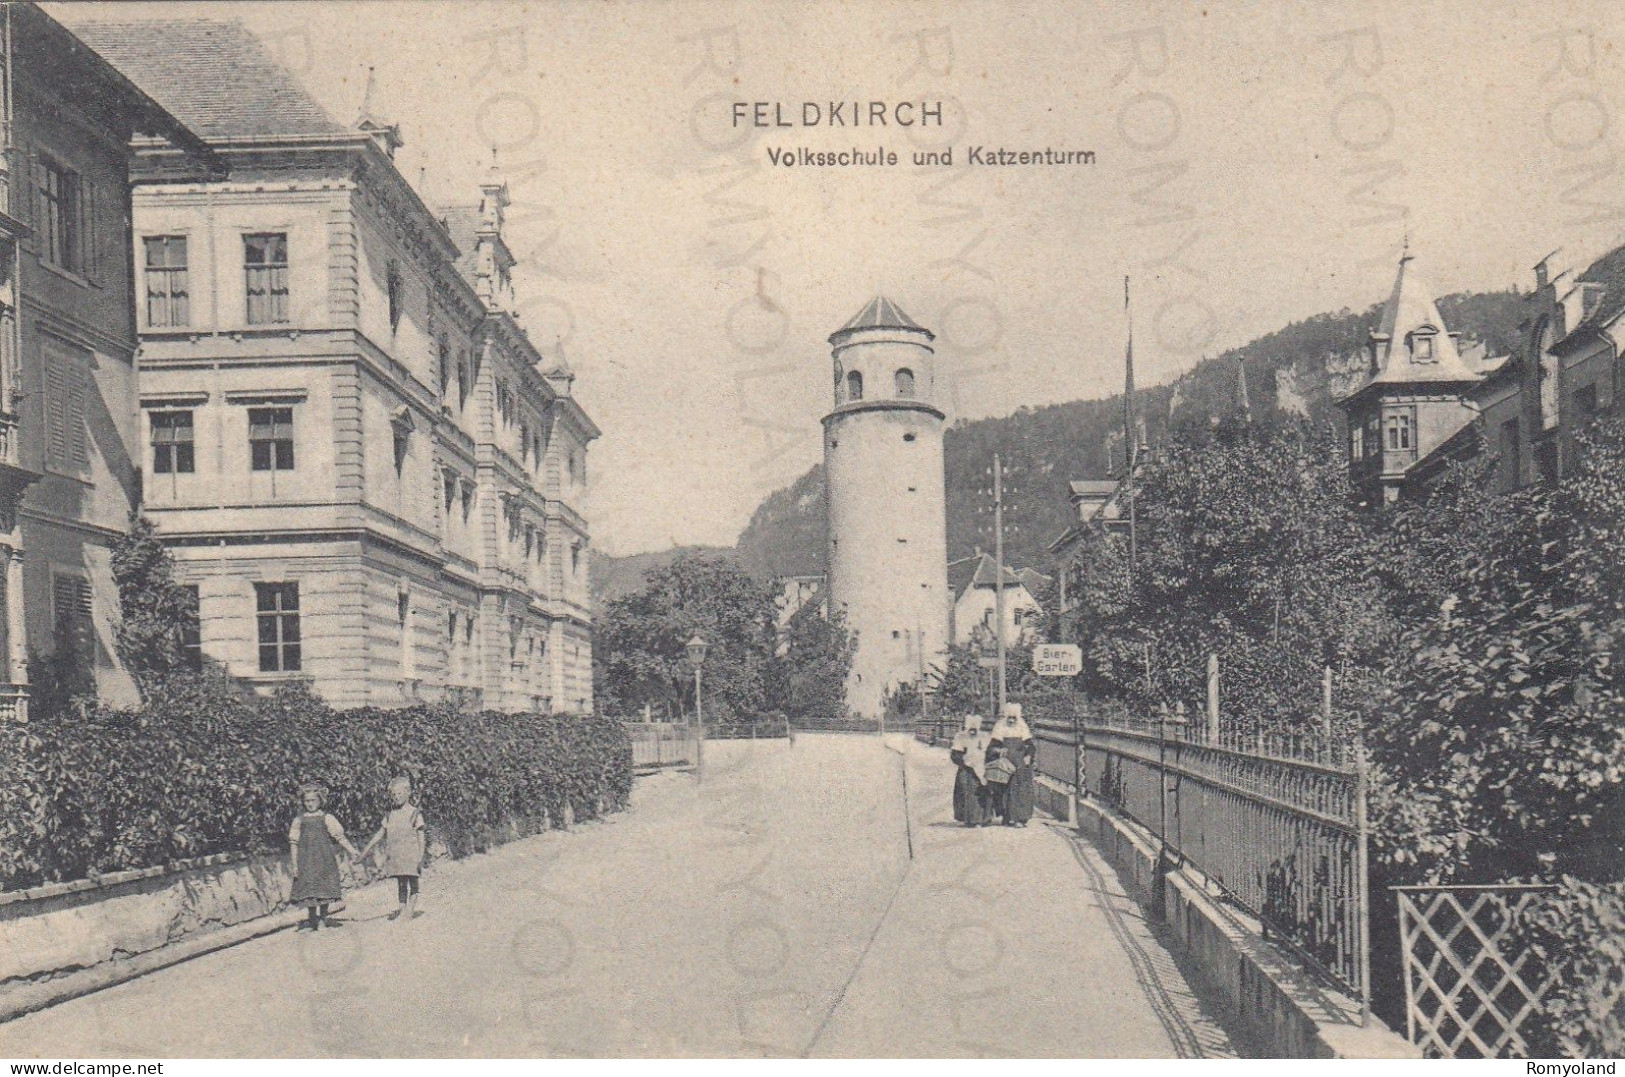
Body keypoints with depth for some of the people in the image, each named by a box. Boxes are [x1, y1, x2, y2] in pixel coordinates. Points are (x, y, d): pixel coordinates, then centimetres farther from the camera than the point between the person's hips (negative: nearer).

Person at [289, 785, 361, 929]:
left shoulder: (326, 818, 3)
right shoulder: (299, 820, 5)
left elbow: (340, 837, 1)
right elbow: (294, 843, 5)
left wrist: (352, 851, -6)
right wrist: (295, 864, 0)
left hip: (324, 859, 0)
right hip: (306, 861, 0)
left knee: (325, 889, 1)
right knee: (309, 891, -1)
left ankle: (323, 918, 15)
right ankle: (313, 920, 11)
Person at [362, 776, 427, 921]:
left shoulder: (415, 813, -2)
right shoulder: (390, 814, 10)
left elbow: (421, 837, -3)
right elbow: (380, 834, 15)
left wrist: (420, 858, -9)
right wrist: (366, 849, 9)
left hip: (410, 854, -4)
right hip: (395, 854, 4)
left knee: (412, 881, -2)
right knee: (400, 882, 9)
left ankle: (412, 909, 2)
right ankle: (403, 908, 14)